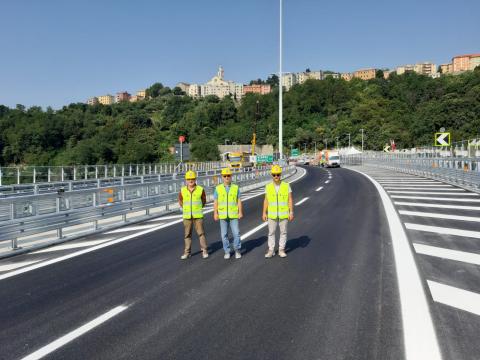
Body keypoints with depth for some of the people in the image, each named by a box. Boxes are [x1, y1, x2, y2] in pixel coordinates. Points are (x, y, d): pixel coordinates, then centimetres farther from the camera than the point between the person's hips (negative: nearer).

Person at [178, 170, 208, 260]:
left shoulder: (200, 189, -5)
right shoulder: (183, 190, -2)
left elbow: (204, 201, 10)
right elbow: (180, 201, 15)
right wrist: (186, 209, 12)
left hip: (198, 216, -2)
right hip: (187, 216, 2)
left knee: (201, 233, 0)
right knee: (187, 234, 7)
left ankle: (204, 251, 10)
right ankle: (187, 252, 15)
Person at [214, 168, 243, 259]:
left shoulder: (236, 187, 0)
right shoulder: (218, 188, 1)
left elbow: (239, 201, 1)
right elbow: (215, 202, 2)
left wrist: (240, 212, -6)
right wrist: (215, 213, -5)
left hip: (234, 215, -1)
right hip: (223, 215, 1)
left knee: (236, 233, -3)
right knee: (224, 234, 4)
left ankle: (237, 251, 14)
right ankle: (227, 252, 16)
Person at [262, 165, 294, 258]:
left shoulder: (286, 186, -5)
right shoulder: (268, 186, 0)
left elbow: (290, 200, -4)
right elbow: (266, 200, 3)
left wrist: (291, 212, -9)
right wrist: (264, 213, -1)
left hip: (284, 214, -1)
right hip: (272, 214, 1)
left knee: (283, 232, 6)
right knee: (271, 232, 5)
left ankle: (281, 250, 18)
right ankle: (271, 250, 15)